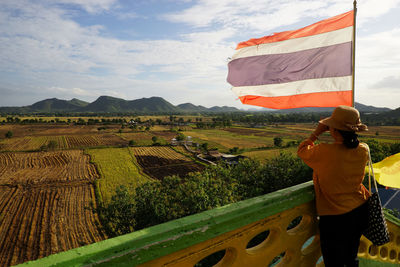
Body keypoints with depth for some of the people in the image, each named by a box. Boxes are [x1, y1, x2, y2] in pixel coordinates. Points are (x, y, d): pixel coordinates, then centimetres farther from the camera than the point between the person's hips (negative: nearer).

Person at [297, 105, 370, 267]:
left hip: (335, 218, -6)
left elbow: (301, 150, -9)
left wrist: (316, 133, -6)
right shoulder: (363, 150, -11)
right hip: (360, 211, 6)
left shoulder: (324, 152, -28)